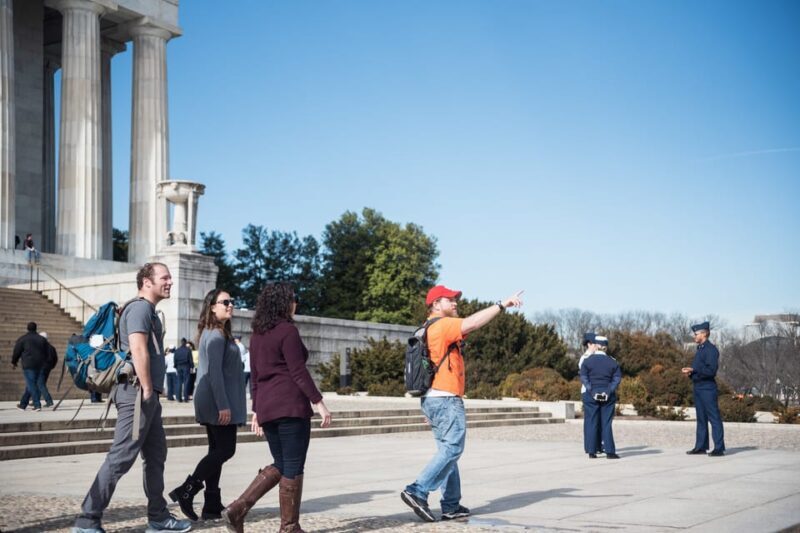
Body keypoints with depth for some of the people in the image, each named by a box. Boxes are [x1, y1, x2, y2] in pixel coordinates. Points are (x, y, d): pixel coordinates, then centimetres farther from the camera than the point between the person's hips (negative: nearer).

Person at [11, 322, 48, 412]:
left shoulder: (22, 339, -3)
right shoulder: (42, 339, 11)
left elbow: (16, 352, 2)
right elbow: (47, 353, 15)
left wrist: (14, 362, 17)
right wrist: (43, 362, 28)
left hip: (28, 365, -5)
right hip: (39, 365, 5)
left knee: (31, 385, -7)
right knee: (31, 384, 13)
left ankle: (37, 405, -16)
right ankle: (23, 404, 21)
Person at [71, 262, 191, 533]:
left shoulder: (149, 311, 20)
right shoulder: (140, 308, -11)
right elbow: (138, 350, -21)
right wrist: (147, 390, -20)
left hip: (148, 395, 11)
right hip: (138, 392, -11)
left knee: (156, 455, 14)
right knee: (121, 457, -9)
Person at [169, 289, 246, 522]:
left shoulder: (214, 333, 18)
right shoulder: (216, 335, -13)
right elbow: (215, 372, -20)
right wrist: (223, 405, -23)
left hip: (212, 403, 10)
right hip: (218, 401, -10)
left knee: (217, 450, 8)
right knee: (225, 449, -8)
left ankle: (212, 505, 9)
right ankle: (186, 491, -6)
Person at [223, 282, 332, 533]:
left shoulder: (257, 335, 15)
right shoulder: (288, 330, -8)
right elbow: (298, 371, -13)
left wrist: (257, 411, 21)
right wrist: (318, 402, -11)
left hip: (267, 407, 8)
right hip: (290, 406, -8)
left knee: (280, 465, 15)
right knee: (293, 467, 0)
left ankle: (237, 509, 3)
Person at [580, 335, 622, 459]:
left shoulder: (587, 361, -3)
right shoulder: (613, 362, 3)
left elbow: (584, 378, -10)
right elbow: (617, 378, -4)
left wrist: (592, 392, -13)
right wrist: (608, 391, -10)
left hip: (591, 395, -1)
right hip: (608, 396, 1)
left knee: (591, 423, 4)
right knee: (606, 423, 5)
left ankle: (592, 451, 3)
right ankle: (610, 451, 2)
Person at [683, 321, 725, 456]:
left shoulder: (711, 349, -12)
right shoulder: (700, 349, 17)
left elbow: (711, 370, -20)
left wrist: (693, 370, -19)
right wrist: (690, 372, 5)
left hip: (707, 388, -10)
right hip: (698, 387, 10)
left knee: (714, 418, -6)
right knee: (701, 418, 13)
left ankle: (719, 448, -5)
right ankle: (701, 446, 19)